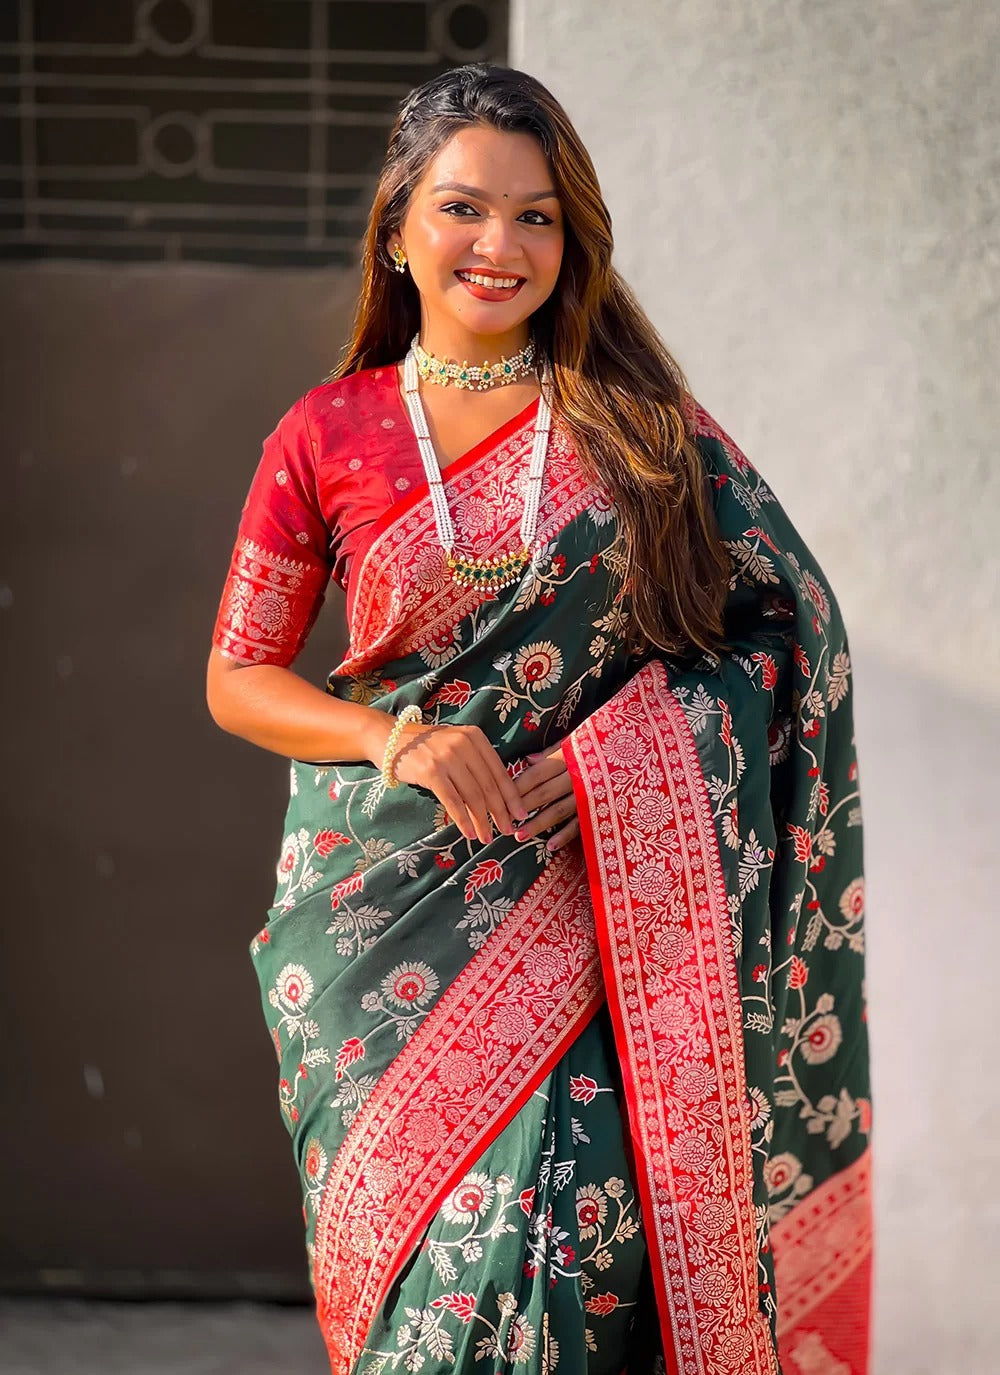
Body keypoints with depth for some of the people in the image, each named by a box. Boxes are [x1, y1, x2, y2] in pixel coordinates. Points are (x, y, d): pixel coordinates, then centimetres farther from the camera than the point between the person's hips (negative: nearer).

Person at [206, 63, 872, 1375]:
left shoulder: (636, 417, 5)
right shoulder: (327, 438, 5)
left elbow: (780, 621, 4)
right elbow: (238, 678, 8)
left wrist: (607, 756, -10)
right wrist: (398, 743, -10)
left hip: (588, 903, 0)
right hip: (392, 911, 1)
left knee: (564, 1222, -12)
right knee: (425, 1218, -5)